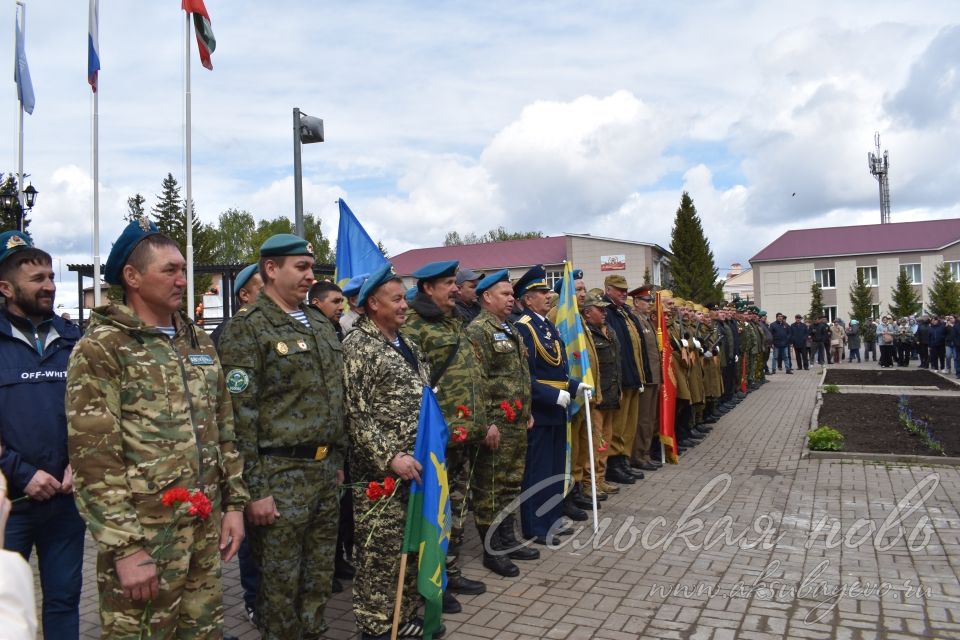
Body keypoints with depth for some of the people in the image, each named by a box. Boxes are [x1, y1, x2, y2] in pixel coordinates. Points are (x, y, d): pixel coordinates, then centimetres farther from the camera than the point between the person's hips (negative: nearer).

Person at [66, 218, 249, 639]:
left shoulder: (199, 343, 11)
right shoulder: (100, 349, -9)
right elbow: (93, 458, -14)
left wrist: (233, 503, 10)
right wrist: (125, 548, -17)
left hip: (205, 530, 6)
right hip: (142, 537, -6)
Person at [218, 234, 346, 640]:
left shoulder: (321, 324, 13)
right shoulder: (246, 328, -10)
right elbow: (240, 415, -15)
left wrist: (338, 460, 16)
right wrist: (254, 489, -17)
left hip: (325, 469, 7)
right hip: (280, 473, -7)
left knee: (319, 576, 17)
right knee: (280, 582, 7)